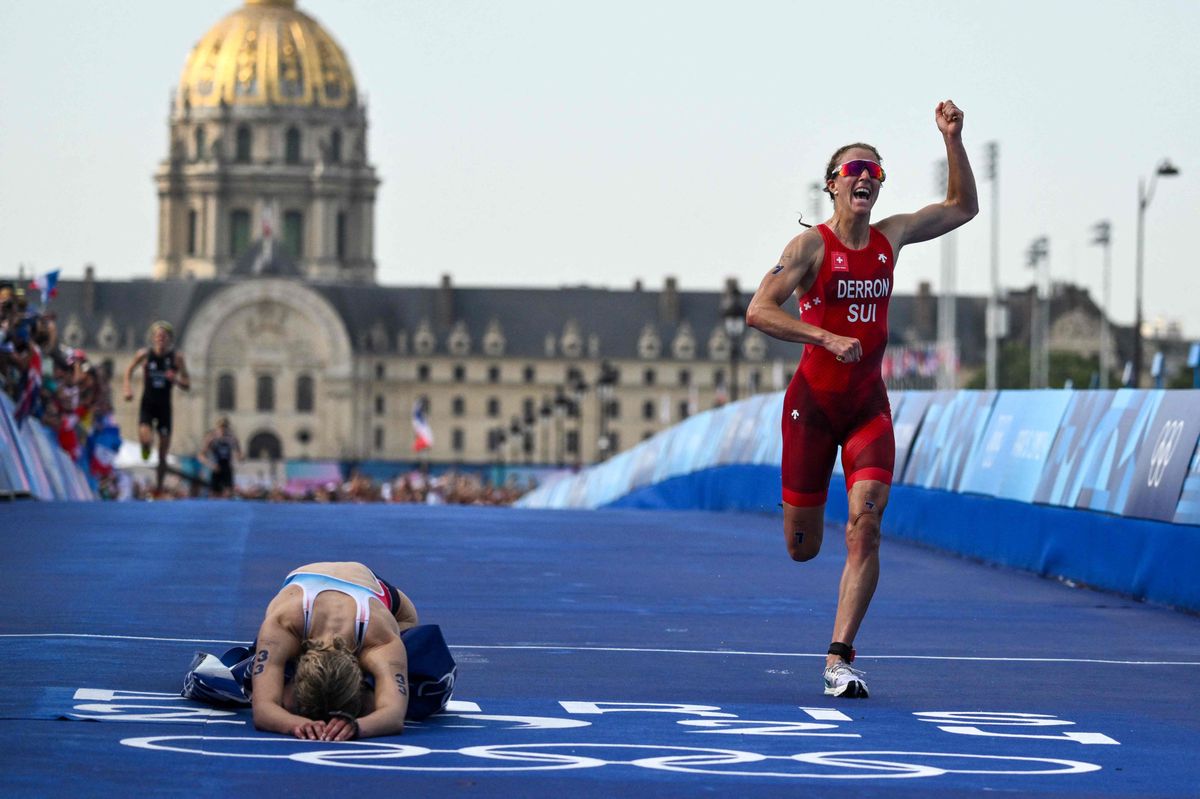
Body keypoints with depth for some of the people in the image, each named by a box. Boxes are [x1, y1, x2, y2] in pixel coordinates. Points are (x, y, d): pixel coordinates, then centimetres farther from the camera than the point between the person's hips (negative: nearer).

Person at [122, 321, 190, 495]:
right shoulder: (144, 354, -5)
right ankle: (145, 448, 14)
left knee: (163, 453, 4)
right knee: (145, 438, -25)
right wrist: (128, 388, -5)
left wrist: (175, 380, -20)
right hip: (147, 404, -1)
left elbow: (187, 385, 0)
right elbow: (129, 371, 11)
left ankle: (158, 488, 20)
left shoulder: (176, 358, -5)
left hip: (164, 407, 1)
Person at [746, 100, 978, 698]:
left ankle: (840, 659, -15)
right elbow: (758, 311, -19)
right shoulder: (811, 246, -10)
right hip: (813, 402, -3)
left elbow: (964, 206, 18)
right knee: (802, 549, 4)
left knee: (864, 529, -17)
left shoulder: (891, 236, 5)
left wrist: (953, 141, 5)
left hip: (868, 406, 3)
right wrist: (827, 338, -28)